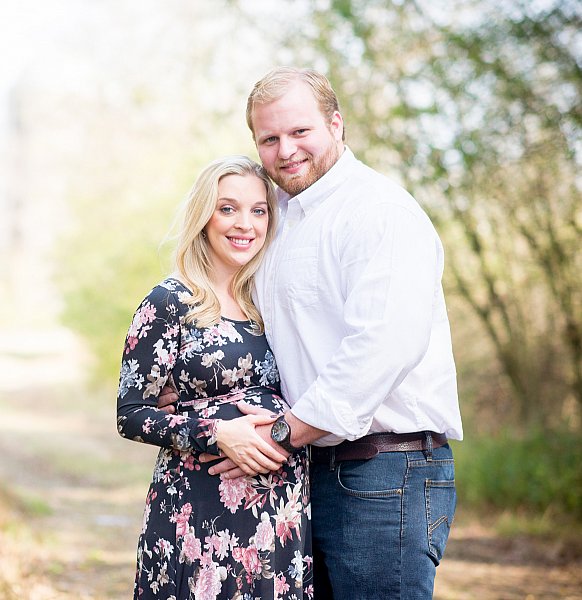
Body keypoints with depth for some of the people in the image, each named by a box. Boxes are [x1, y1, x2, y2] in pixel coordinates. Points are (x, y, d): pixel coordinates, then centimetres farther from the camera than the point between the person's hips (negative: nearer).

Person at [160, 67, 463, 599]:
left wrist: (287, 432, -19)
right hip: (306, 470, 9)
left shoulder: (382, 210, -11)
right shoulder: (283, 219, 18)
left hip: (384, 475, -9)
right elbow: (273, 348, 27)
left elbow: (387, 343, -24)